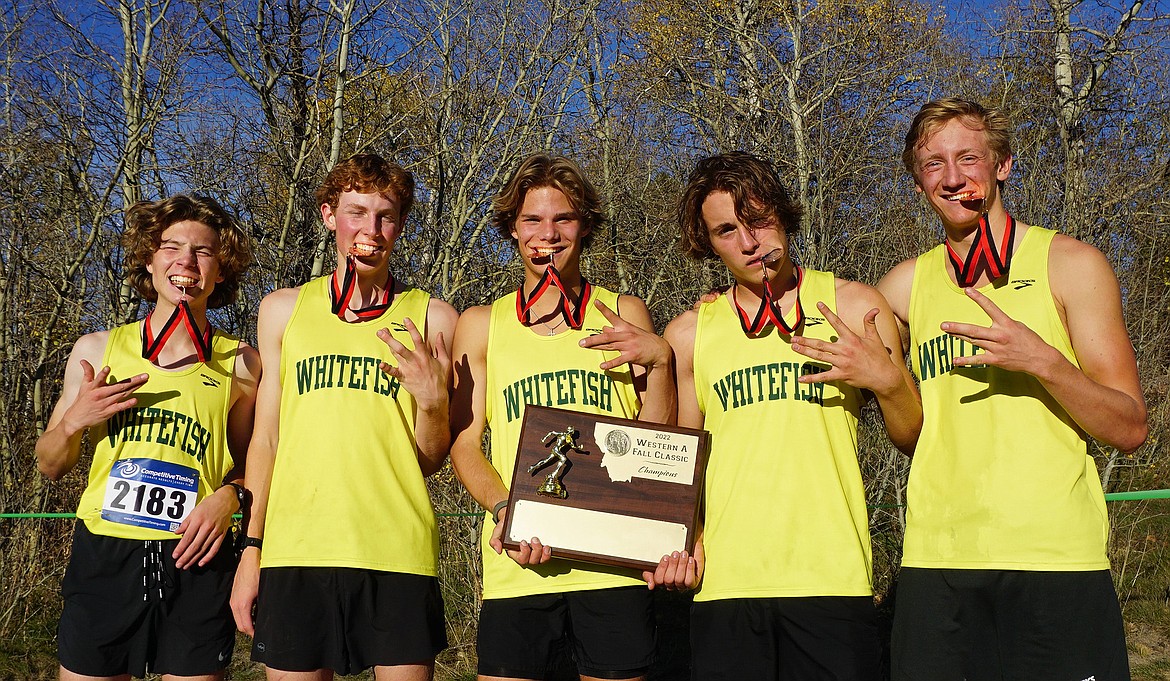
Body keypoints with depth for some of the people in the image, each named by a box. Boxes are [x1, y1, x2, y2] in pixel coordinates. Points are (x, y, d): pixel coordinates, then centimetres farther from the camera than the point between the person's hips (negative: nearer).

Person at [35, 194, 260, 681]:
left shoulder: (240, 364, 4)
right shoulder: (96, 351, 8)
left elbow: (255, 464, 11)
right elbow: (50, 466, 13)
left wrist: (229, 497, -9)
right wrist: (74, 420, -6)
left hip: (195, 560, -1)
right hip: (102, 557, 1)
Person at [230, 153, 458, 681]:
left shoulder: (432, 318, 5)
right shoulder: (283, 309, 10)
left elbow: (430, 462, 6)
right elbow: (265, 439, 13)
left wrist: (433, 401, -13)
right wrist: (250, 549, 9)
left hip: (398, 551, -1)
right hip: (294, 551, 1)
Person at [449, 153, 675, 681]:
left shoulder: (623, 315, 11)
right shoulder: (481, 325, 11)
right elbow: (464, 445, 7)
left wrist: (659, 358, -7)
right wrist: (506, 511, -12)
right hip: (518, 565, 0)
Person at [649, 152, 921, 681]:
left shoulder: (852, 306, 5)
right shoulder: (689, 334, 9)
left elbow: (915, 440, 8)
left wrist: (886, 380, -11)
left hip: (832, 578, -1)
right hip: (723, 582, 2)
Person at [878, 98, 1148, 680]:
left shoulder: (1070, 264, 1)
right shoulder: (905, 286, 9)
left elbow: (1129, 429, -2)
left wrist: (1042, 361, -18)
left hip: (1056, 562, -2)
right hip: (934, 564, 3)